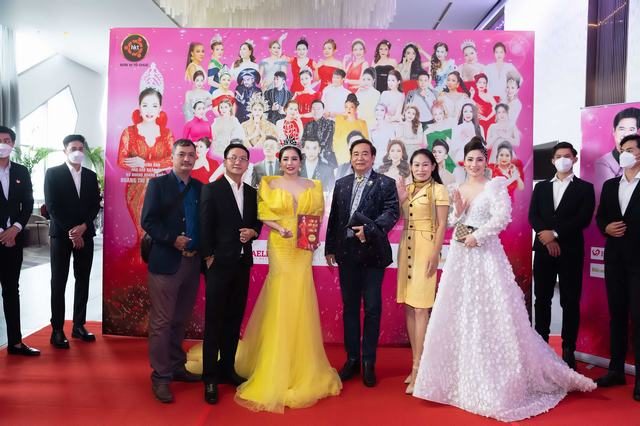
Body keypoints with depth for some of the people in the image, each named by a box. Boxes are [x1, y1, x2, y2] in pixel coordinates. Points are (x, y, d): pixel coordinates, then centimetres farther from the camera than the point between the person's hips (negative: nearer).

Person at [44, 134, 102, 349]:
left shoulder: (91, 176, 11)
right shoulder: (53, 173, 0)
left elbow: (95, 205, 6)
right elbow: (52, 206, -7)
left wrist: (83, 226, -10)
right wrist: (70, 231, -12)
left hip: (85, 234, 4)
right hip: (61, 234, -4)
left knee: (83, 281, 7)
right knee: (58, 283, 1)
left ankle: (79, 325, 15)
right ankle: (57, 329, 6)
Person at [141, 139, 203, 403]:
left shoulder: (200, 188, 11)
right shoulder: (158, 184, -1)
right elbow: (148, 221, -8)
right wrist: (173, 239, -18)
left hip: (192, 262, 5)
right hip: (166, 262, -4)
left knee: (181, 320, 15)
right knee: (162, 322, 1)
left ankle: (177, 367, 29)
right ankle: (161, 377, 12)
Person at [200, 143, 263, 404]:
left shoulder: (252, 192, 11)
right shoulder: (211, 189, -5)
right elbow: (205, 227, -9)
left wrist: (253, 232, -4)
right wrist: (209, 258, -13)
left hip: (243, 264, 5)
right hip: (219, 263, -5)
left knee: (235, 319, 13)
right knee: (214, 321, 2)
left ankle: (227, 368, 27)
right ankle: (210, 378, 13)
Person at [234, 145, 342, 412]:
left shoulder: (313, 186, 8)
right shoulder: (270, 184, 2)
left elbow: (318, 215, 9)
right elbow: (263, 214, -1)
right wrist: (280, 229, -18)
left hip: (303, 248, 2)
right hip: (280, 246, -2)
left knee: (300, 302, 6)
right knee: (280, 301, -1)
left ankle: (300, 365, 22)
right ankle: (278, 367, 14)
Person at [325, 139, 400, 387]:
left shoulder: (385, 183, -1)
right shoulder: (341, 184, 12)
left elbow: (392, 212, -13)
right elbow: (333, 217, 12)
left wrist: (370, 230, -25)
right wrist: (330, 248, 9)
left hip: (372, 252, -4)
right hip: (347, 252, 4)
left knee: (372, 308, 4)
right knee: (349, 307, 12)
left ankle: (369, 362, 17)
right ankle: (352, 358, 24)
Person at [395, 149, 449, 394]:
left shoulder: (438, 190, -4)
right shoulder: (407, 189, 13)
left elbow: (442, 225, -7)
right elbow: (399, 218, 10)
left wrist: (435, 255, -14)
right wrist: (399, 200, -4)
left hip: (425, 249, -6)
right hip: (406, 247, 6)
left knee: (420, 308, -7)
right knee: (408, 307, 8)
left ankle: (418, 368, 0)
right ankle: (417, 363, 20)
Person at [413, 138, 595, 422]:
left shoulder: (495, 186, -3)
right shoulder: (458, 189, 13)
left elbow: (503, 217, -17)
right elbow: (452, 224, 12)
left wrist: (477, 236, -16)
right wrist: (457, 209, -5)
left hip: (485, 256, -5)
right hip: (460, 257, 6)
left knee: (490, 315, -4)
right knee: (458, 316, 9)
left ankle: (496, 383, 8)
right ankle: (461, 378, 23)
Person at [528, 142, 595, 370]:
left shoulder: (585, 188, 6)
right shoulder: (541, 187, 14)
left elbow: (583, 219, -7)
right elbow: (532, 216, 3)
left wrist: (555, 233, -14)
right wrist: (546, 236, -11)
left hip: (570, 250, -2)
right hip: (543, 249, 3)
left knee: (570, 301, 2)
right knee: (542, 299, 6)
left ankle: (568, 349, 11)